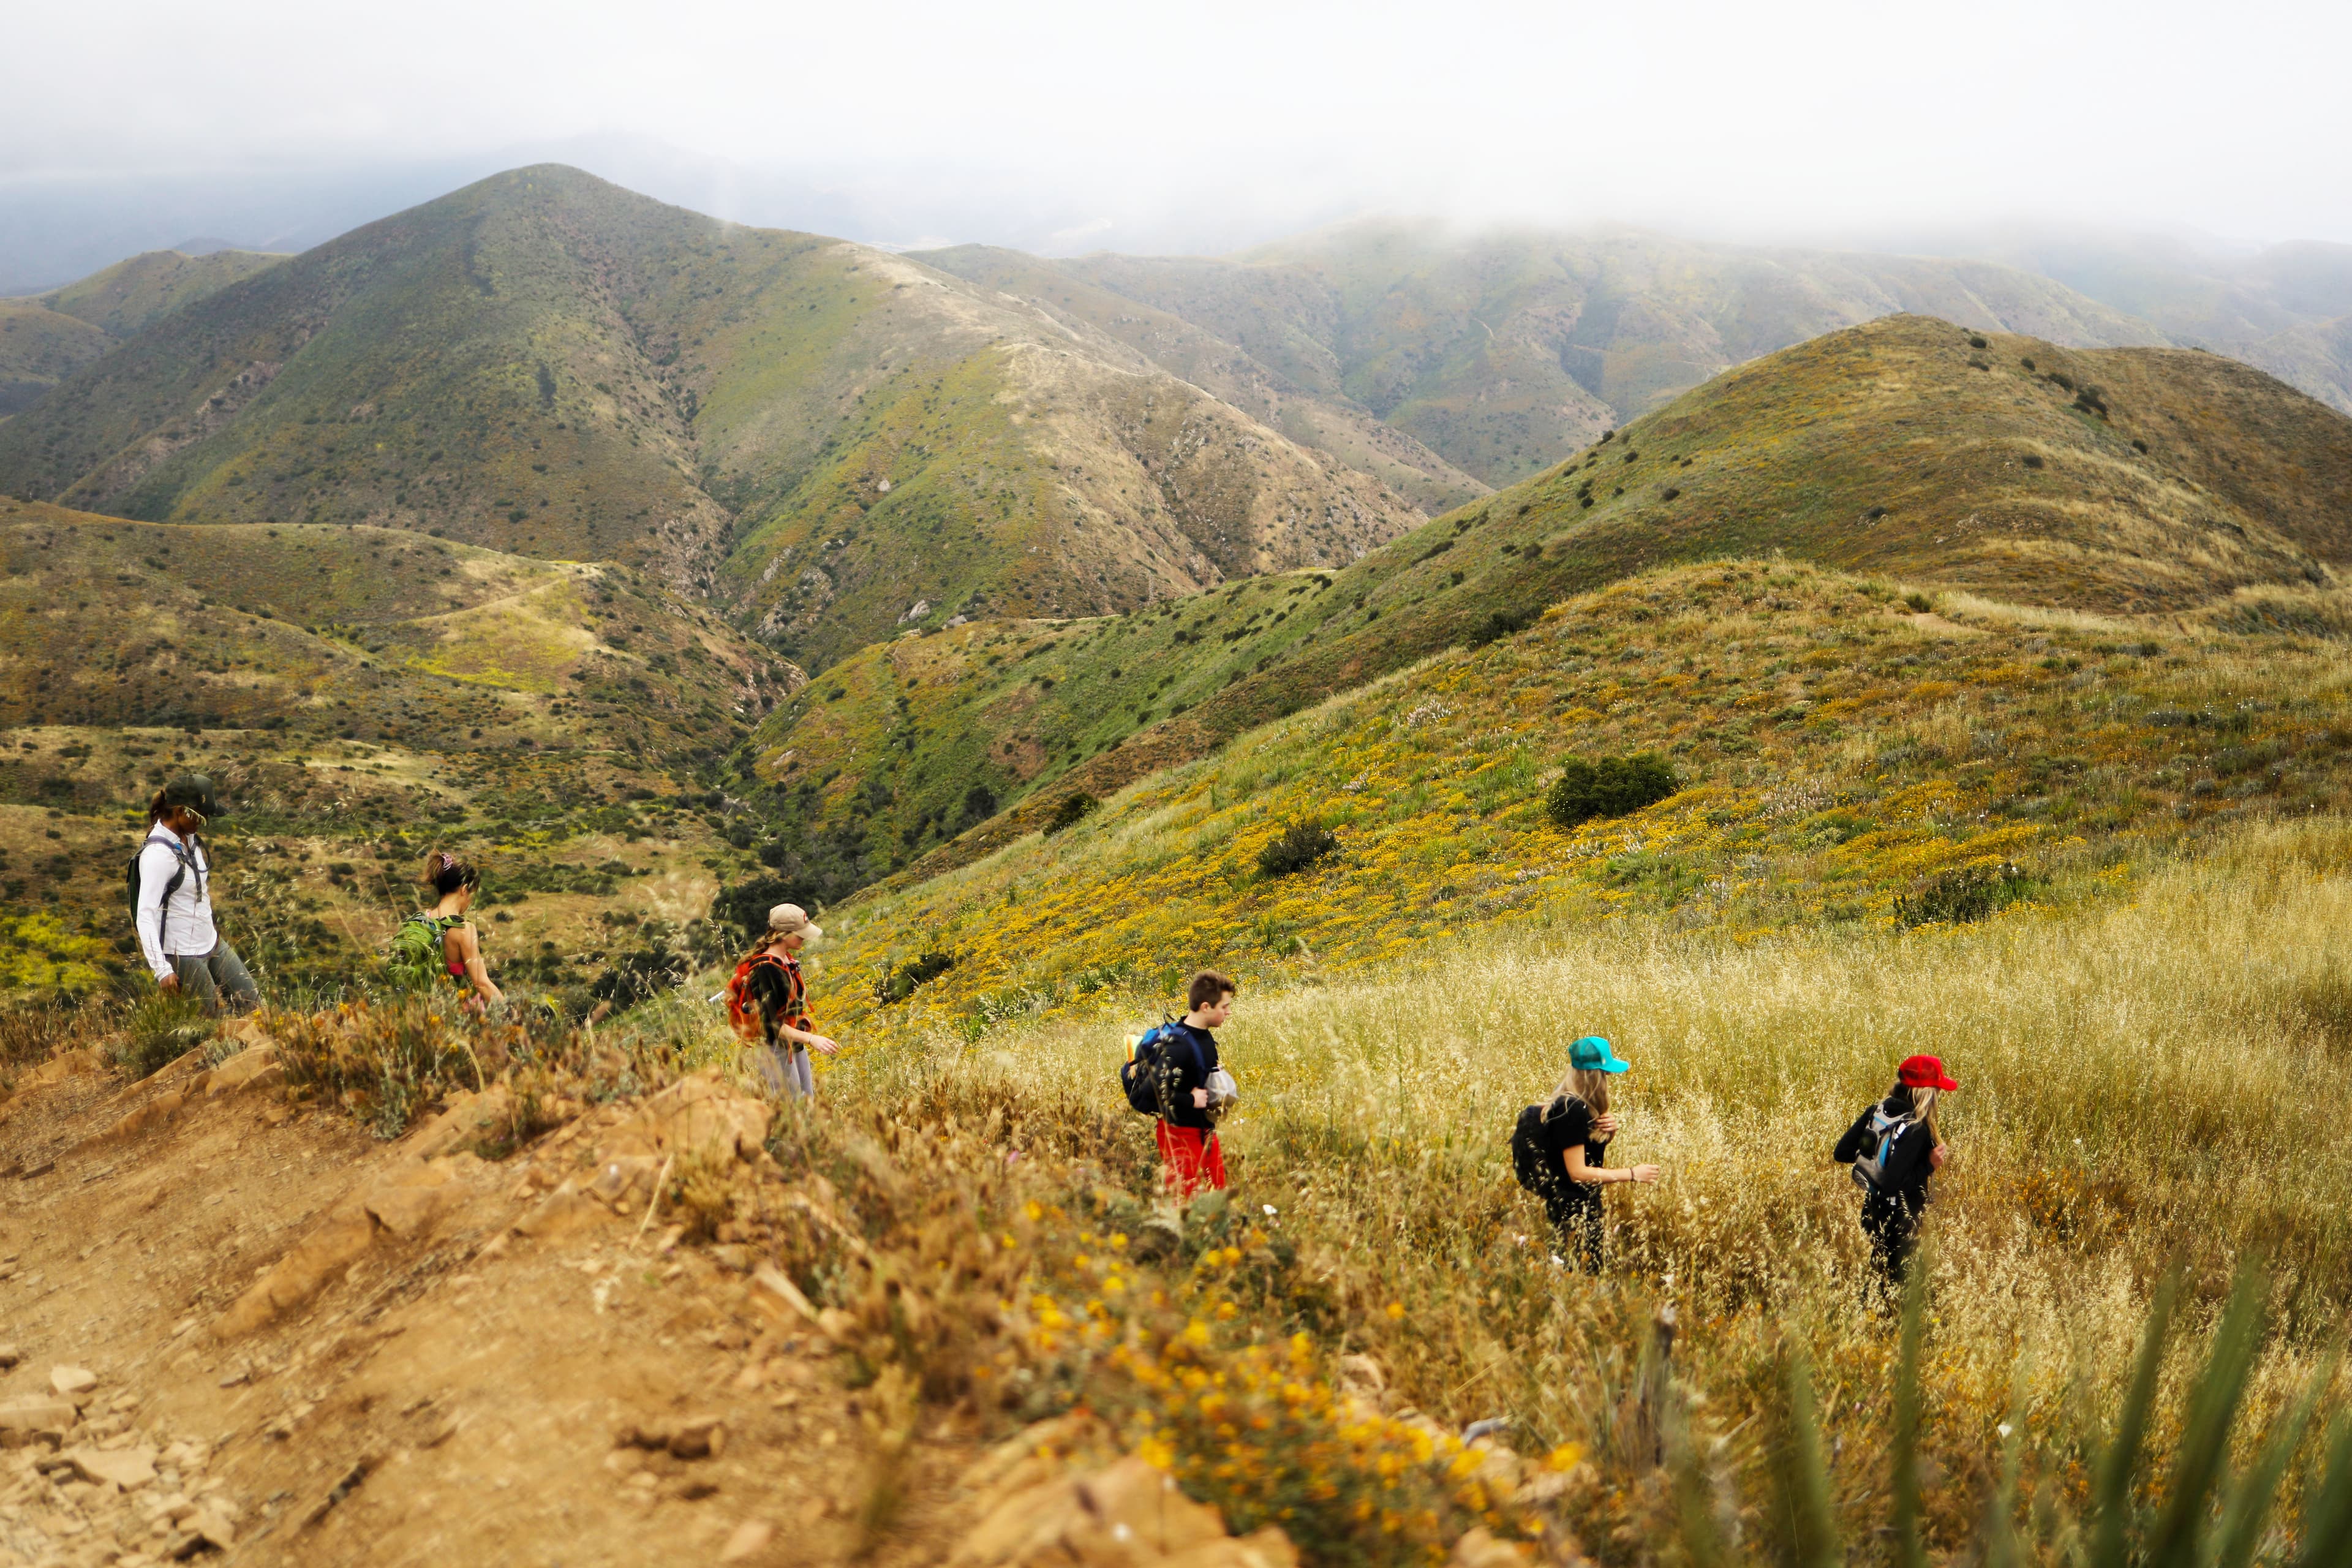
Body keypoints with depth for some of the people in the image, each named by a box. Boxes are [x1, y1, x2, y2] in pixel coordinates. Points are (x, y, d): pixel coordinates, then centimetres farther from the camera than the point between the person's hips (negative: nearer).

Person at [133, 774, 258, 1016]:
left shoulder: (189, 838, 3)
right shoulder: (158, 854, -23)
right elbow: (145, 915, -28)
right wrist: (162, 970, -34)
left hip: (211, 943, 9)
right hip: (182, 955, -9)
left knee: (251, 1003, 10)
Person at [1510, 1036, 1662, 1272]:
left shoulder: (1577, 1105, 8)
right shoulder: (1572, 1110, -21)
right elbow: (1578, 1172, -23)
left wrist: (1609, 1131, -3)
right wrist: (1632, 1173, -17)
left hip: (1585, 1210, 10)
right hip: (1572, 1214, -10)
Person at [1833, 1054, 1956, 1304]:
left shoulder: (1876, 1111, -4)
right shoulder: (1917, 1130, -24)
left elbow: (1840, 1153, 0)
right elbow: (1892, 1185, -29)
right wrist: (1929, 1165, -19)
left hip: (1872, 1214, 7)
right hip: (1900, 1223, -7)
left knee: (1878, 1275, 23)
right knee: (1901, 1283, 9)